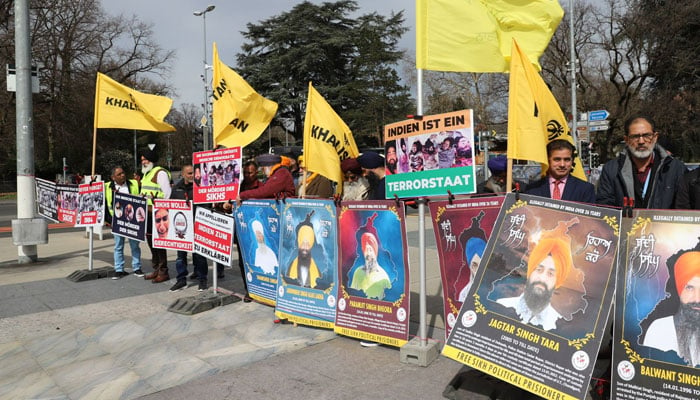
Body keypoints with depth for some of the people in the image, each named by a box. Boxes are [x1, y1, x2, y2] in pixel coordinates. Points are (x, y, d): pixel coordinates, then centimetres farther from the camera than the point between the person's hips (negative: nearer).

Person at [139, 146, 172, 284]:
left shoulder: (160, 173, -10)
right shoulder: (146, 174, 20)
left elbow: (167, 193, -16)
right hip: (146, 213, 10)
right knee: (150, 240, 14)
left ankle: (163, 272, 0)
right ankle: (156, 269, 25)